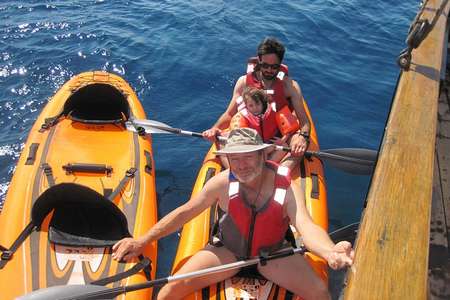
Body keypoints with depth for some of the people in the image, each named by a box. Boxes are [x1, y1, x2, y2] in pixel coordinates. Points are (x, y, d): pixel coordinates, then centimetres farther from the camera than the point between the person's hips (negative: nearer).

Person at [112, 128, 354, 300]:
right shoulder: (222, 182, -17)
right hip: (228, 250, 1)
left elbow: (306, 226, -35)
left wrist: (330, 251, -59)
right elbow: (185, 212, -9)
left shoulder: (285, 186, -21)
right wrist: (142, 242, -15)